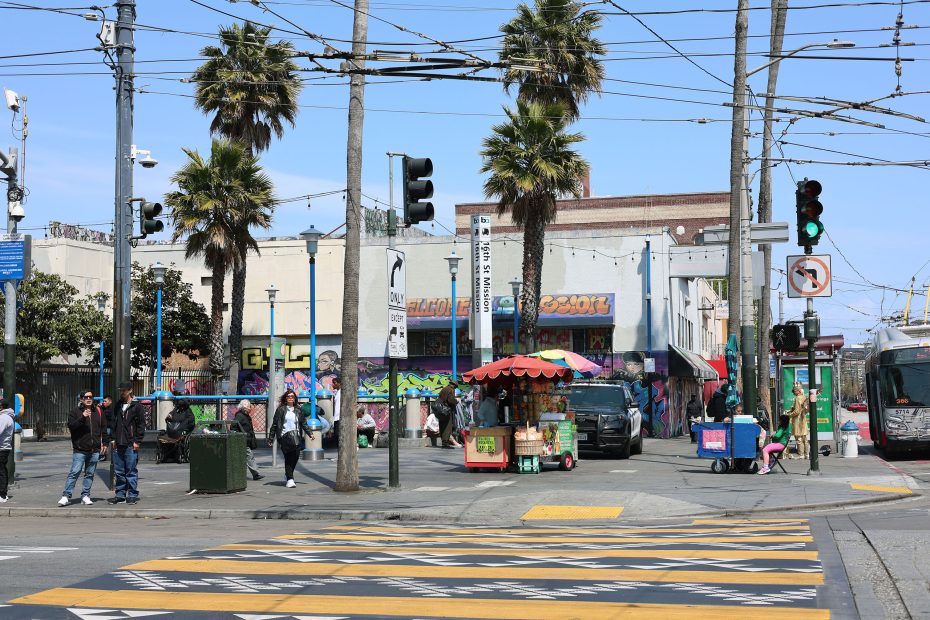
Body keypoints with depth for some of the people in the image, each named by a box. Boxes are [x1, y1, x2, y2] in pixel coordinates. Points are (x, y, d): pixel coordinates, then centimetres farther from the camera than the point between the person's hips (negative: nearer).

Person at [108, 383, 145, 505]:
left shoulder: (136, 407, -2)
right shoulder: (118, 406, 15)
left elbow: (141, 425, -4)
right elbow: (113, 423, 19)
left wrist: (137, 441, -9)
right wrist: (112, 438, 9)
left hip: (131, 445, -6)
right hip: (118, 444, 6)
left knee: (131, 471, -3)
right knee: (119, 472, 9)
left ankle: (132, 495, 3)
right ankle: (120, 495, 16)